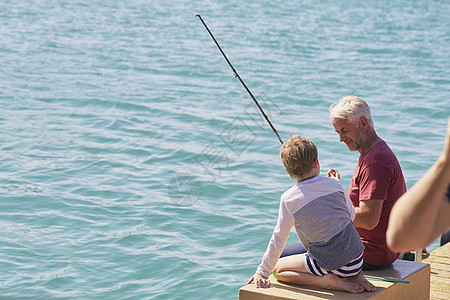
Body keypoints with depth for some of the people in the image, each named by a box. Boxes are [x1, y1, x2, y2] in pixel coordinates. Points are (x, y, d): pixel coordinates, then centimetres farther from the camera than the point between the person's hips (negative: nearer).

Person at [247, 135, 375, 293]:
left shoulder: (289, 199, -8)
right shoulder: (333, 184, 1)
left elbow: (278, 239, -5)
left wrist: (263, 272, 5)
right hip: (358, 259, 4)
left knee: (279, 268, 12)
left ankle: (326, 281, -6)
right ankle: (356, 275, 14)